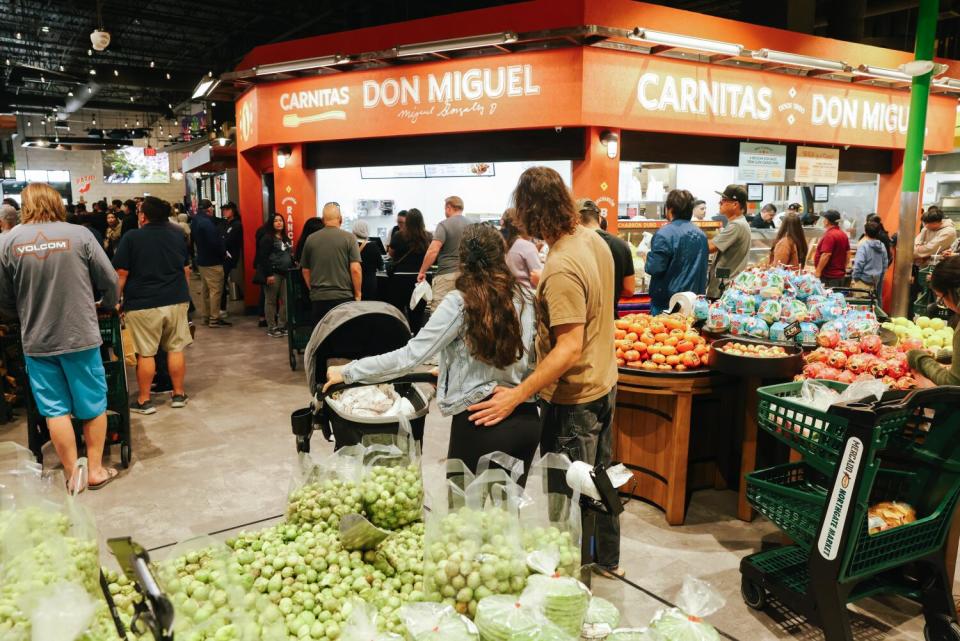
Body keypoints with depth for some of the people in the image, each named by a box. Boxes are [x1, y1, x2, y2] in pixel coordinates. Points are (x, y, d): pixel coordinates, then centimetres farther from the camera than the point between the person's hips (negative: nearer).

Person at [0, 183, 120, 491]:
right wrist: (107, 305, 17)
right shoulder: (79, 234, -8)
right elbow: (109, 281, -4)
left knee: (56, 410, 12)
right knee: (93, 405, 13)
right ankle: (95, 470, 21)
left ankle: (72, 475, 21)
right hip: (81, 336, -1)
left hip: (37, 341, 2)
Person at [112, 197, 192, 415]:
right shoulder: (177, 235, 6)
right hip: (177, 301, 4)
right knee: (176, 349, 10)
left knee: (145, 353, 3)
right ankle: (178, 395, 18)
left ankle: (144, 401, 11)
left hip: (143, 305, -4)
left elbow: (121, 274, -10)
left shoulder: (131, 238, -8)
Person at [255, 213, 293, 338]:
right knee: (271, 301, 1)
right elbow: (263, 258, -13)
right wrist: (268, 274, -18)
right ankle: (271, 328, 7)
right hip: (273, 274, -7)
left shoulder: (285, 238, 16)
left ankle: (282, 326, 16)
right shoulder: (267, 238, -8)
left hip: (285, 273, 7)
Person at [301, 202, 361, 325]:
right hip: (344, 296, -3)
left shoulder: (311, 239, 4)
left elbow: (306, 271, 10)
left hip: (318, 297, 3)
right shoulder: (349, 238, -6)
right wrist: (358, 294, -1)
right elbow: (355, 270, -11)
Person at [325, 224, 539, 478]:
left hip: (479, 421, -4)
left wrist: (347, 372, -5)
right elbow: (536, 358, 9)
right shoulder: (526, 297, 0)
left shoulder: (460, 302, -12)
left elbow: (410, 356, -13)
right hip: (527, 419, 5)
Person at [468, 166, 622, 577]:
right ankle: (608, 558, 45)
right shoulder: (594, 240, -2)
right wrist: (542, 283, 23)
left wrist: (517, 396, -32)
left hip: (573, 397, -10)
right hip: (604, 383, 10)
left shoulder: (561, 267, -30)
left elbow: (570, 347, -32)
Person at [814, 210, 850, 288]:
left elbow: (826, 255, -22)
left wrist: (818, 271, -17)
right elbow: (848, 254, 17)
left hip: (829, 275, -9)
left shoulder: (829, 235, -16)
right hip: (840, 275, 10)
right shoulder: (844, 234, 13)